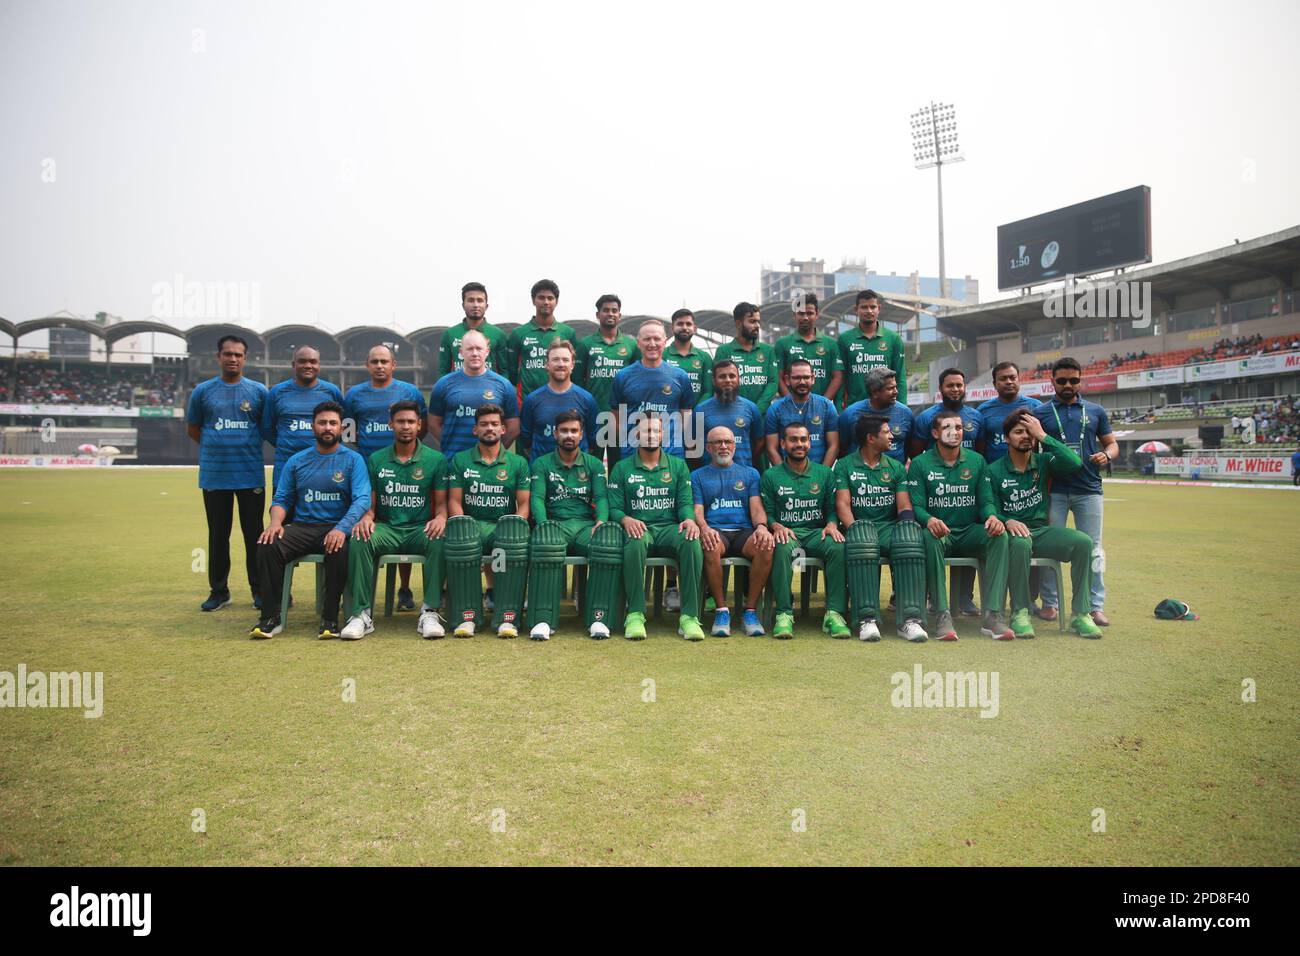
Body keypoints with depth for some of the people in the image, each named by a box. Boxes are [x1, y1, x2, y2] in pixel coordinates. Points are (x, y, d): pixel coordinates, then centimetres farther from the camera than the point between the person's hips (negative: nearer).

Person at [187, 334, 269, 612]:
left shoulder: (258, 391, 4)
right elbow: (192, 429, 14)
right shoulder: (203, 391, 6)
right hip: (214, 475, 1)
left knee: (254, 533, 2)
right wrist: (216, 447, 6)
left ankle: (259, 590, 11)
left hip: (251, 474, -1)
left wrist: (249, 446, 2)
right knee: (218, 534, 8)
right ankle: (219, 590, 18)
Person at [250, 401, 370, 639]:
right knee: (267, 546, -26)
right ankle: (271, 617, -16)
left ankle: (330, 618, -22)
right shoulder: (297, 461, 16)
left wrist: (342, 528, -25)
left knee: (340, 550, -37)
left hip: (336, 529, -3)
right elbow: (282, 498, 14)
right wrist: (275, 522, -9)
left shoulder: (353, 460, 5)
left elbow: (362, 499, -8)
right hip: (302, 527, 3)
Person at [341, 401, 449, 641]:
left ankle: (430, 612, -30)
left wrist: (440, 517, -18)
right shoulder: (376, 460, 12)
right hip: (386, 528, 2)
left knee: (439, 541, -35)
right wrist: (366, 517, -12)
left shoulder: (436, 459, 7)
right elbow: (370, 503, 11)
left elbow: (441, 503, 5)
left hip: (420, 528, -1)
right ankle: (362, 613, -26)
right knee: (359, 541, -31)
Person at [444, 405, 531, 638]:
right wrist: (463, 529, -13)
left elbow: (524, 504, 6)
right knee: (458, 540, -37)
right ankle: (467, 616, -32)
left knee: (516, 542, -37)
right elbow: (454, 501, 6)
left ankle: (508, 618, -35)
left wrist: (515, 530, -13)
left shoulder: (518, 463, 14)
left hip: (504, 526, 0)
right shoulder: (460, 460, 14)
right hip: (472, 524, 0)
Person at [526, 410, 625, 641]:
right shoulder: (542, 464, 15)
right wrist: (543, 526, -18)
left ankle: (598, 618, -34)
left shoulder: (594, 464, 19)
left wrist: (601, 521, -15)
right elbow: (536, 498, 2)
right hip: (555, 524, -1)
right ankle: (543, 620, -39)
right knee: (546, 541, -40)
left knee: (610, 540, -34)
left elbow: (601, 497, 7)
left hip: (586, 525, 2)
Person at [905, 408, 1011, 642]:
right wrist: (929, 520, -29)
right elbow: (916, 505, -5)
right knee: (930, 538, -38)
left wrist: (992, 516, -18)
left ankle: (992, 615, -30)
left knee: (999, 536, -29)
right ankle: (942, 616, -36)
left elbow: (986, 500, 7)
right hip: (938, 531, -2)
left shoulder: (977, 461, 11)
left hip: (970, 532, 3)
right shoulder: (920, 464, 2)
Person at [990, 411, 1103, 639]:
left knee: (1083, 542, -24)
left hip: (1042, 530, 3)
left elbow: (1075, 463, -12)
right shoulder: (994, 471, 4)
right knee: (1020, 543, -38)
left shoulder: (1044, 462, 9)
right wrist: (1008, 522, -22)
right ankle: (1020, 612, -27)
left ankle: (1081, 614, -19)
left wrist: (1043, 436, -11)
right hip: (1013, 532, -3)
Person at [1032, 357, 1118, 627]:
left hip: (1088, 489, 2)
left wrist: (1106, 455, -6)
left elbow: (1112, 443, 16)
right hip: (1053, 489, -1)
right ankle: (1049, 603, 11)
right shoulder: (1040, 413, 7)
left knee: (1093, 549, 3)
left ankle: (1096, 606, 10)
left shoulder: (1095, 411, 13)